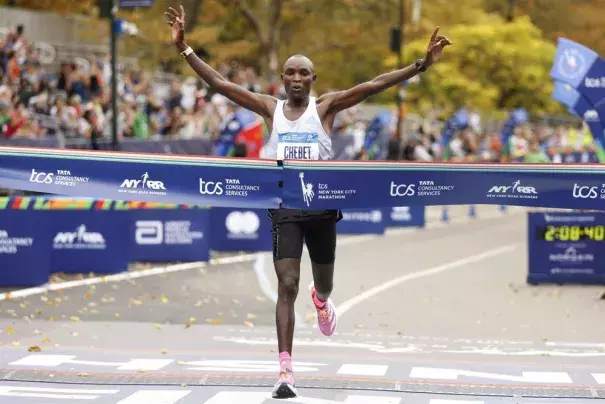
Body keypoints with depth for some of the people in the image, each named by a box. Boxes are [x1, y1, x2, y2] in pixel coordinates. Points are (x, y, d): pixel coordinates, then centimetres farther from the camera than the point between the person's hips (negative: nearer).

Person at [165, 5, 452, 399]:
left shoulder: (325, 107, -1)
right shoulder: (271, 108, 2)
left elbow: (374, 85, -10)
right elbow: (219, 83, -1)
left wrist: (421, 65, -18)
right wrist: (184, 47, -8)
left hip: (322, 206, 1)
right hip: (285, 207, -1)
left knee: (323, 282, 17)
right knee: (287, 286, -12)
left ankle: (322, 299, 59)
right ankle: (286, 371, -15)